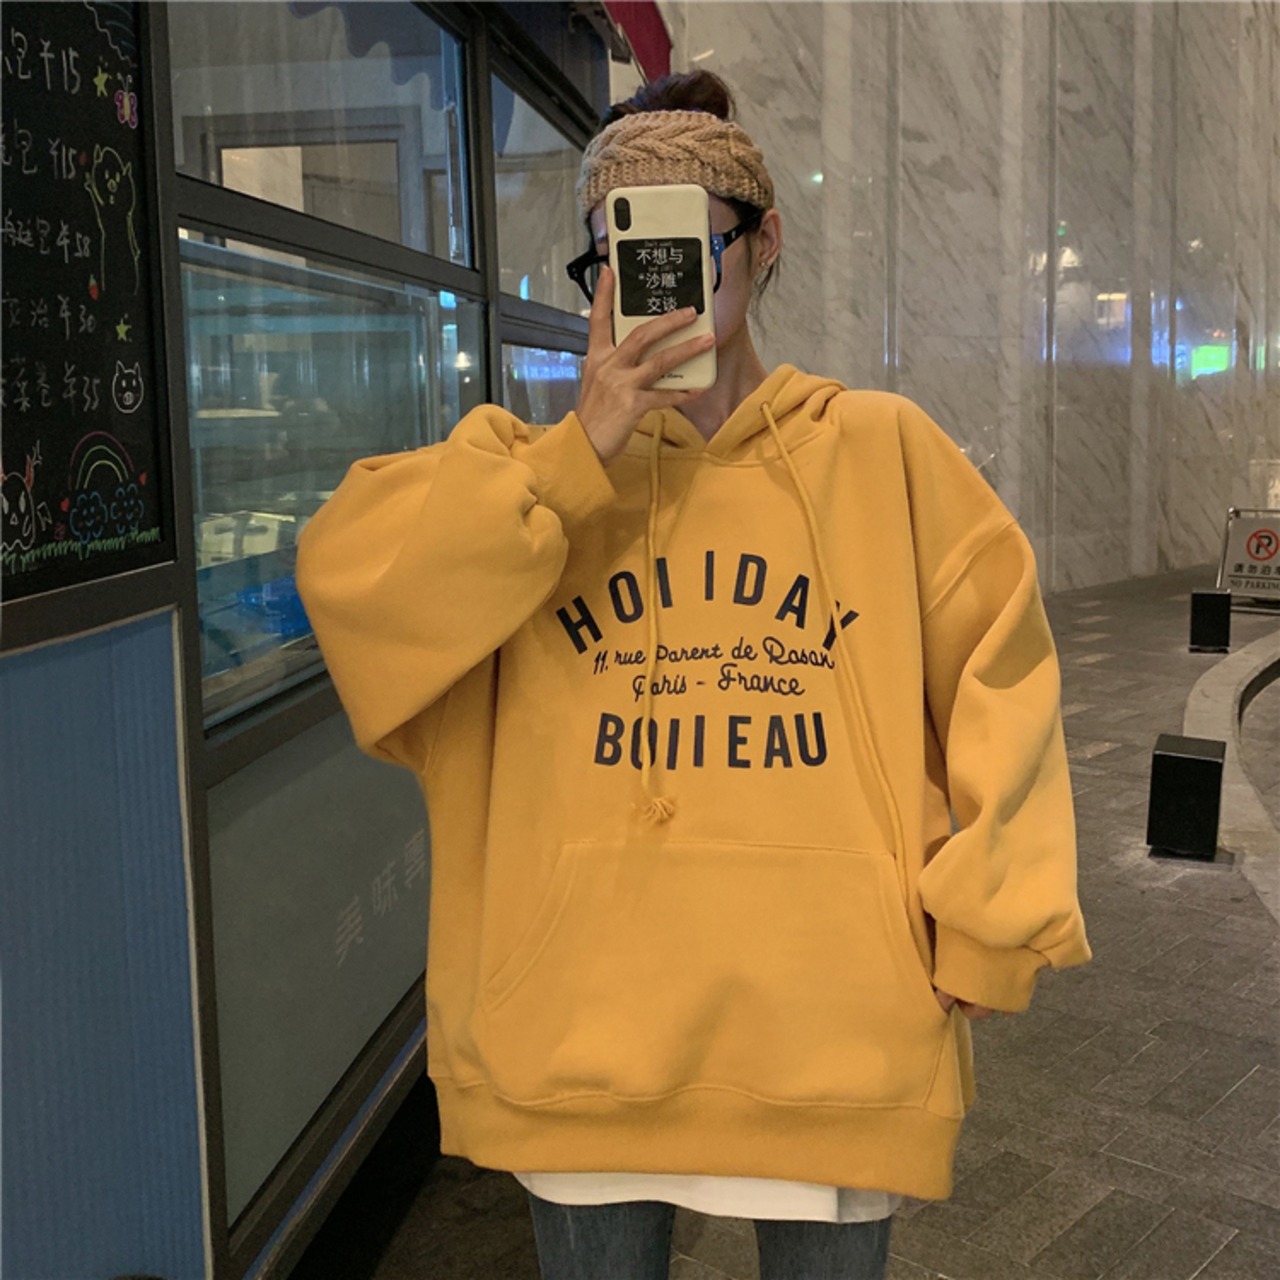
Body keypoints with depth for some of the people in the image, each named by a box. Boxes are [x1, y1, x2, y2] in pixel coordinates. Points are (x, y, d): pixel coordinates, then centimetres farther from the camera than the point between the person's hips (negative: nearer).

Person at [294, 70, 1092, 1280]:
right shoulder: (530, 464, 3)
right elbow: (346, 577, -12)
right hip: (581, 1013, 1)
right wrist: (580, 455, -18)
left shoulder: (883, 451, 1)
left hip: (830, 1013, 0)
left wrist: (985, 926, -2)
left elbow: (997, 682, 2)